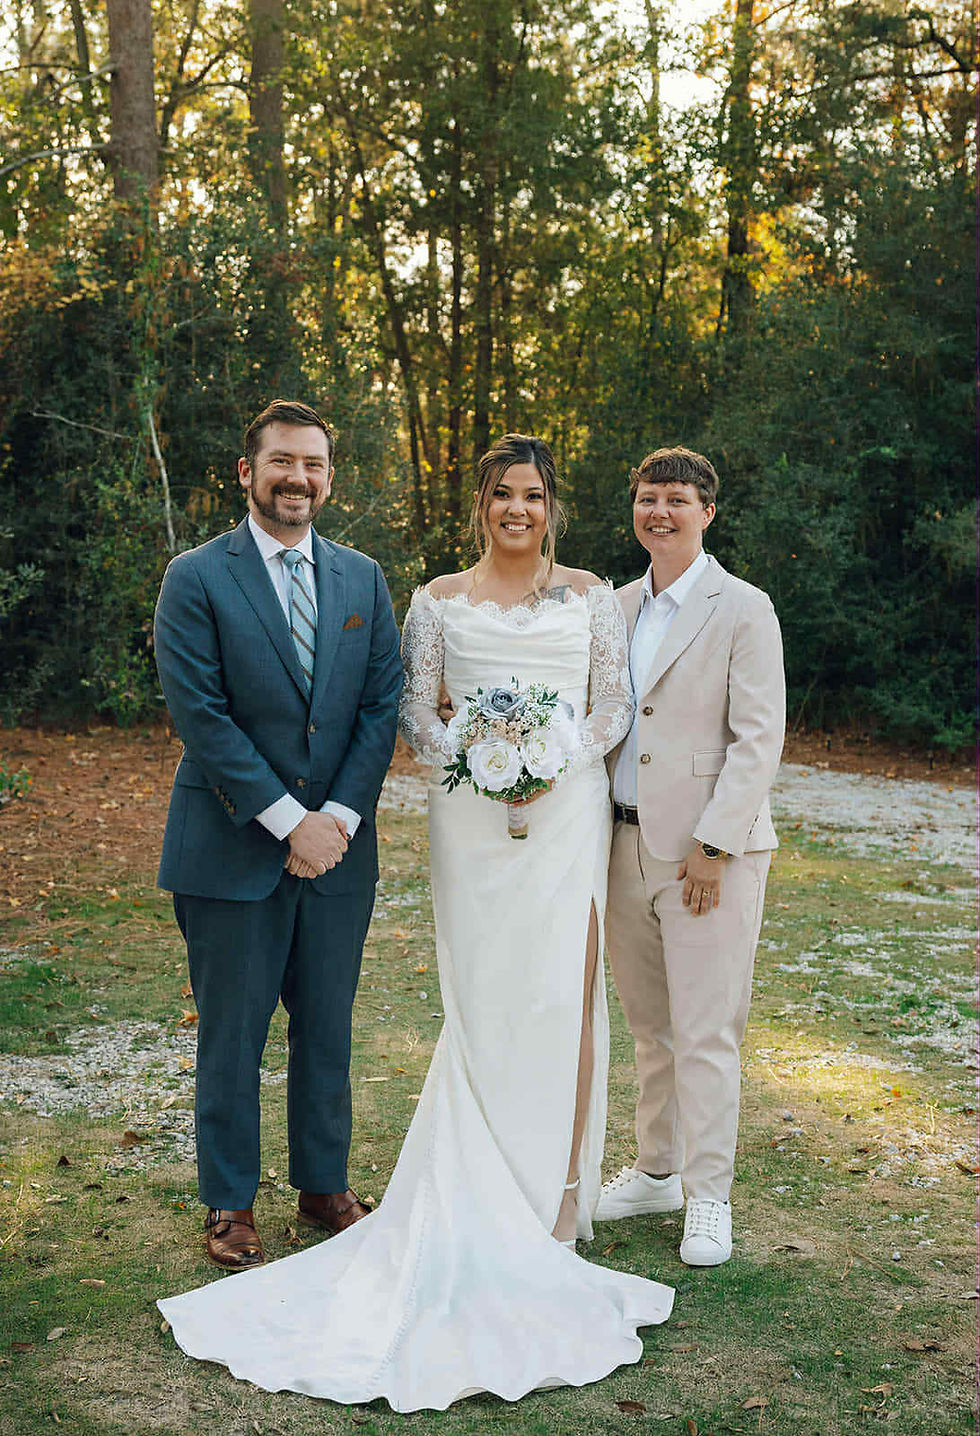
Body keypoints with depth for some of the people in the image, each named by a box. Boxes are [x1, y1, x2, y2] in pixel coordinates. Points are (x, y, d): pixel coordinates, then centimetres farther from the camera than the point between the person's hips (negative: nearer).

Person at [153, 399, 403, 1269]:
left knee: (328, 1027, 13)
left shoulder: (363, 578, 8)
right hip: (231, 849, -3)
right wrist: (288, 820, -15)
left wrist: (341, 816, -8)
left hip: (339, 843, 4)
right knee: (232, 1034, 6)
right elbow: (201, 715, -12)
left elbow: (383, 705, 4)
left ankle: (325, 1185, 29)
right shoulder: (197, 579, -5)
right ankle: (231, 1204, 22)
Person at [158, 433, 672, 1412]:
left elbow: (615, 704, 6)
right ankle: (484, 1207, 12)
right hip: (472, 816, 0)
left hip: (568, 810, 1)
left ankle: (553, 1190, 14)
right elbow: (413, 708, 5)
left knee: (559, 995, -1)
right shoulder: (439, 601, 6)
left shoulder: (590, 595, 8)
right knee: (482, 1000, 1)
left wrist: (558, 761, -10)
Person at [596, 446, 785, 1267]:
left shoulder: (742, 610, -7)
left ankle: (709, 1198, 11)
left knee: (706, 1032, -1)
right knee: (649, 1026, 15)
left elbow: (758, 739, -11)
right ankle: (656, 1172, 29)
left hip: (708, 853, -6)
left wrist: (715, 845, -15)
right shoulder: (619, 607, 12)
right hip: (627, 845, 6)